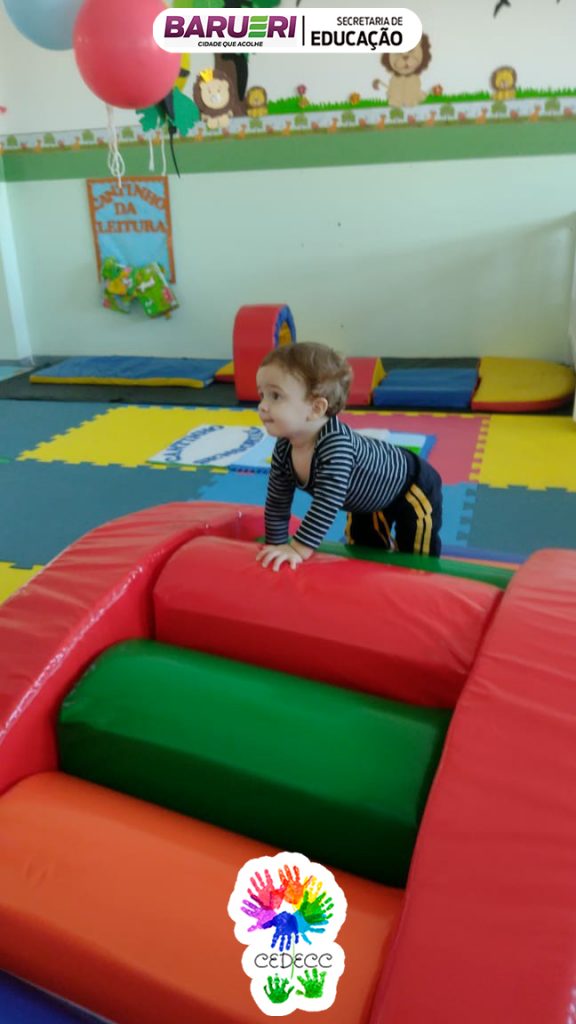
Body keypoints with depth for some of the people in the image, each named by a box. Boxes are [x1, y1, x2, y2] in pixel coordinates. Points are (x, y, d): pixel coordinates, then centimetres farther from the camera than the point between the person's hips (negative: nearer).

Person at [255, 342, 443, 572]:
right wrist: (275, 548, -10)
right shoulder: (283, 450, -21)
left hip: (414, 489, -7)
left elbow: (327, 502, -49)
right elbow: (277, 503, -11)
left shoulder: (337, 443, -46)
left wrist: (299, 548, -47)